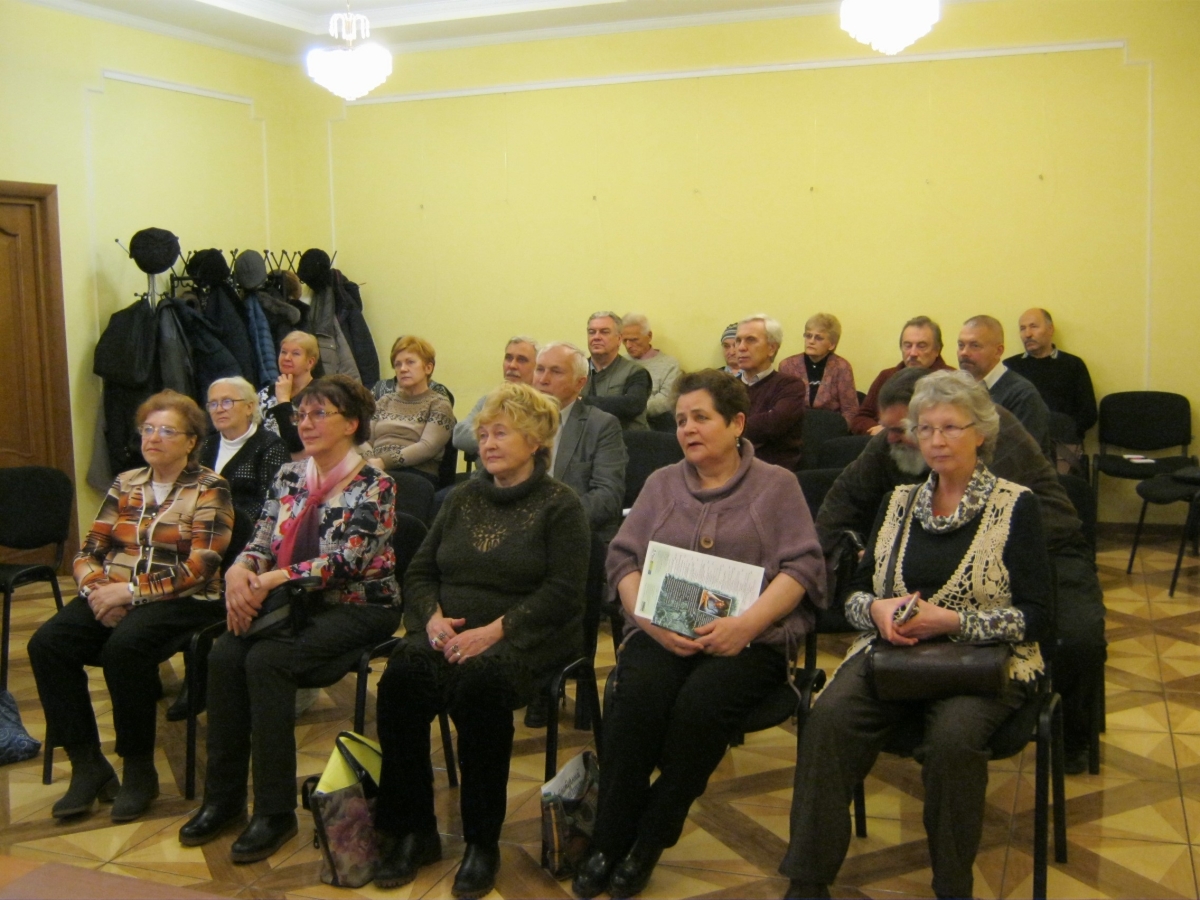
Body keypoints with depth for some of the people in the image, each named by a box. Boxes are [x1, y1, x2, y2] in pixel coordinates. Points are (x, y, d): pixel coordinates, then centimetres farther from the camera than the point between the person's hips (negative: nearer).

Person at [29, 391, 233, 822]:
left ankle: (139, 770, -16)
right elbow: (88, 552, 11)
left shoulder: (209, 491, -1)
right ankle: (87, 764, -10)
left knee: (124, 647, -34)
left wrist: (130, 591, -17)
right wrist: (98, 591, -10)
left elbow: (199, 568, -11)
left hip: (180, 601, -5)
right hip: (114, 596, 5)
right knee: (46, 644, -21)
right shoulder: (125, 484, 15)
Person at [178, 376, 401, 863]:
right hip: (297, 604, 6)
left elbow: (347, 561, -19)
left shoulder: (374, 486, -8)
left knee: (266, 660, -29)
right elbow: (261, 543, 6)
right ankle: (222, 797, -10)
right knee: (224, 654, -21)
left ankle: (275, 811, -19)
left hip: (358, 608, -6)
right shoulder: (289, 476, 11)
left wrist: (272, 579, -27)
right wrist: (239, 571, -17)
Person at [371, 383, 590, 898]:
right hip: (449, 632, 5)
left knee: (478, 684, -36)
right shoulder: (462, 500, 19)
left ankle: (482, 842, -20)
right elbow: (419, 572, 16)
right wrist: (434, 617, -6)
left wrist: (495, 629, -20)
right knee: (400, 678, -27)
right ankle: (411, 832, -15)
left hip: (522, 637, -4)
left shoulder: (559, 504, 2)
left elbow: (563, 590, -10)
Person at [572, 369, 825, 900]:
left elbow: (802, 567, -1)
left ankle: (648, 844, -15)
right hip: (661, 633, 2)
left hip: (750, 638, -2)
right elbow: (622, 557, 10)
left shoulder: (777, 485, 10)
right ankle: (607, 845, -18)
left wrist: (746, 624, -17)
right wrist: (651, 619, -9)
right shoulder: (661, 483, 19)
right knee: (636, 694, -30)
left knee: (700, 703, -33)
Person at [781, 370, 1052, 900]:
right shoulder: (900, 503, 14)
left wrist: (951, 621, -18)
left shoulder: (1015, 506, 1)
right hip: (893, 651, 3)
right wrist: (877, 609, -10)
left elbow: (1036, 616, -5)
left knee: (953, 736, -35)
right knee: (829, 717, -26)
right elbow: (854, 593, 14)